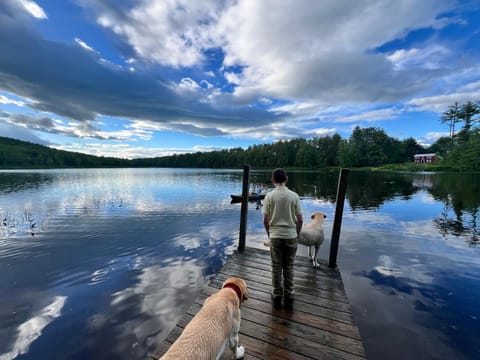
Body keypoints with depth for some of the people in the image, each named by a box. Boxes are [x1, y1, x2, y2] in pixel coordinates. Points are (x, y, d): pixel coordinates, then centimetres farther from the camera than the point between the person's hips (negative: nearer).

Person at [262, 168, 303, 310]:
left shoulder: (269, 195, -9)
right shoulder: (294, 195, -5)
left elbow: (265, 220, -7)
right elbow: (300, 220, -2)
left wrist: (269, 234, 9)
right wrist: (297, 234, 13)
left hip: (275, 236, -1)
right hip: (291, 236, 1)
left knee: (276, 267, 12)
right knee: (289, 268, 15)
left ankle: (277, 297, 25)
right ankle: (289, 298, 27)